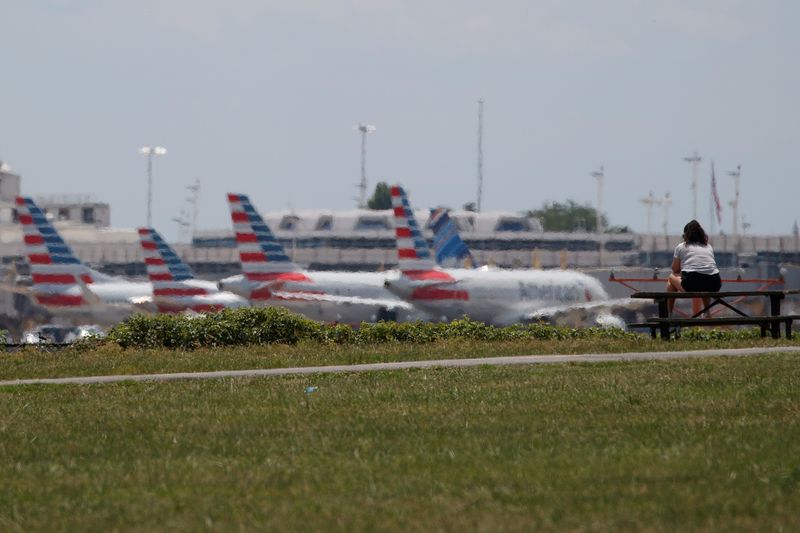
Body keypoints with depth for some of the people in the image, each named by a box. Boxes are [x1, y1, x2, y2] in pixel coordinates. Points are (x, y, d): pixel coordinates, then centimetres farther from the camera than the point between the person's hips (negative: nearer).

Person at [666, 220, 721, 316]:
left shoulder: (681, 247, 14)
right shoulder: (709, 247, 23)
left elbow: (675, 270, 22)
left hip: (691, 285, -4)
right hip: (713, 287, 4)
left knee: (672, 278, 29)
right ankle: (707, 313, 38)